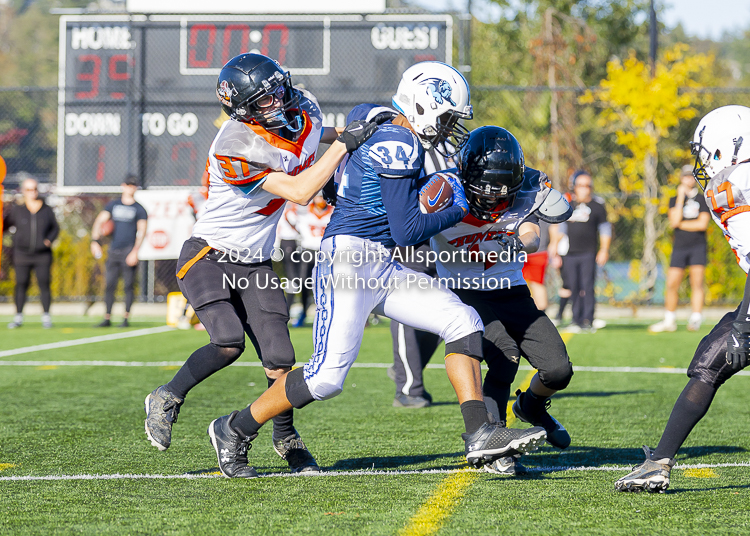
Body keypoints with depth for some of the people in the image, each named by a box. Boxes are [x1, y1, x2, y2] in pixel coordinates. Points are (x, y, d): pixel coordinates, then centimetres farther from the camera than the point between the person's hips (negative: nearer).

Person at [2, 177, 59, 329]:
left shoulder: (47, 210, 7)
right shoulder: (16, 210, 5)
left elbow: (55, 228, 14)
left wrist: (49, 240, -2)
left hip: (42, 255, 0)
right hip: (22, 254, 0)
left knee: (44, 284, -4)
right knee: (21, 285, -1)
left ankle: (46, 317, 2)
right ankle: (18, 317, 7)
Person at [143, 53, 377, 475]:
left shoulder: (305, 112, -4)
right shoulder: (235, 146, -28)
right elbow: (297, 192, -28)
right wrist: (344, 144, -26)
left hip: (255, 265, 6)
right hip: (208, 257, -6)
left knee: (279, 360, -4)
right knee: (229, 342, -25)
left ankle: (287, 437, 19)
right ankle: (167, 399, 0)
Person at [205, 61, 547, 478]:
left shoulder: (373, 118, 11)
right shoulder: (399, 148, -17)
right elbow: (406, 232, -16)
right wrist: (456, 210, -2)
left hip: (384, 270, 10)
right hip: (349, 257, -10)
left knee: (463, 322, -2)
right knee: (327, 377, -12)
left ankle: (480, 435, -8)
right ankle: (235, 430, 7)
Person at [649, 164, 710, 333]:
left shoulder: (702, 200, 6)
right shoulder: (674, 200, 11)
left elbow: (703, 224, -7)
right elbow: (674, 221, -7)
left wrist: (680, 224, -4)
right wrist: (681, 197, -7)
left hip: (698, 246, -2)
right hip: (679, 247, 2)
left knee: (697, 283, -8)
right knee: (672, 284, -2)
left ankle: (695, 320, -8)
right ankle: (669, 321, 8)